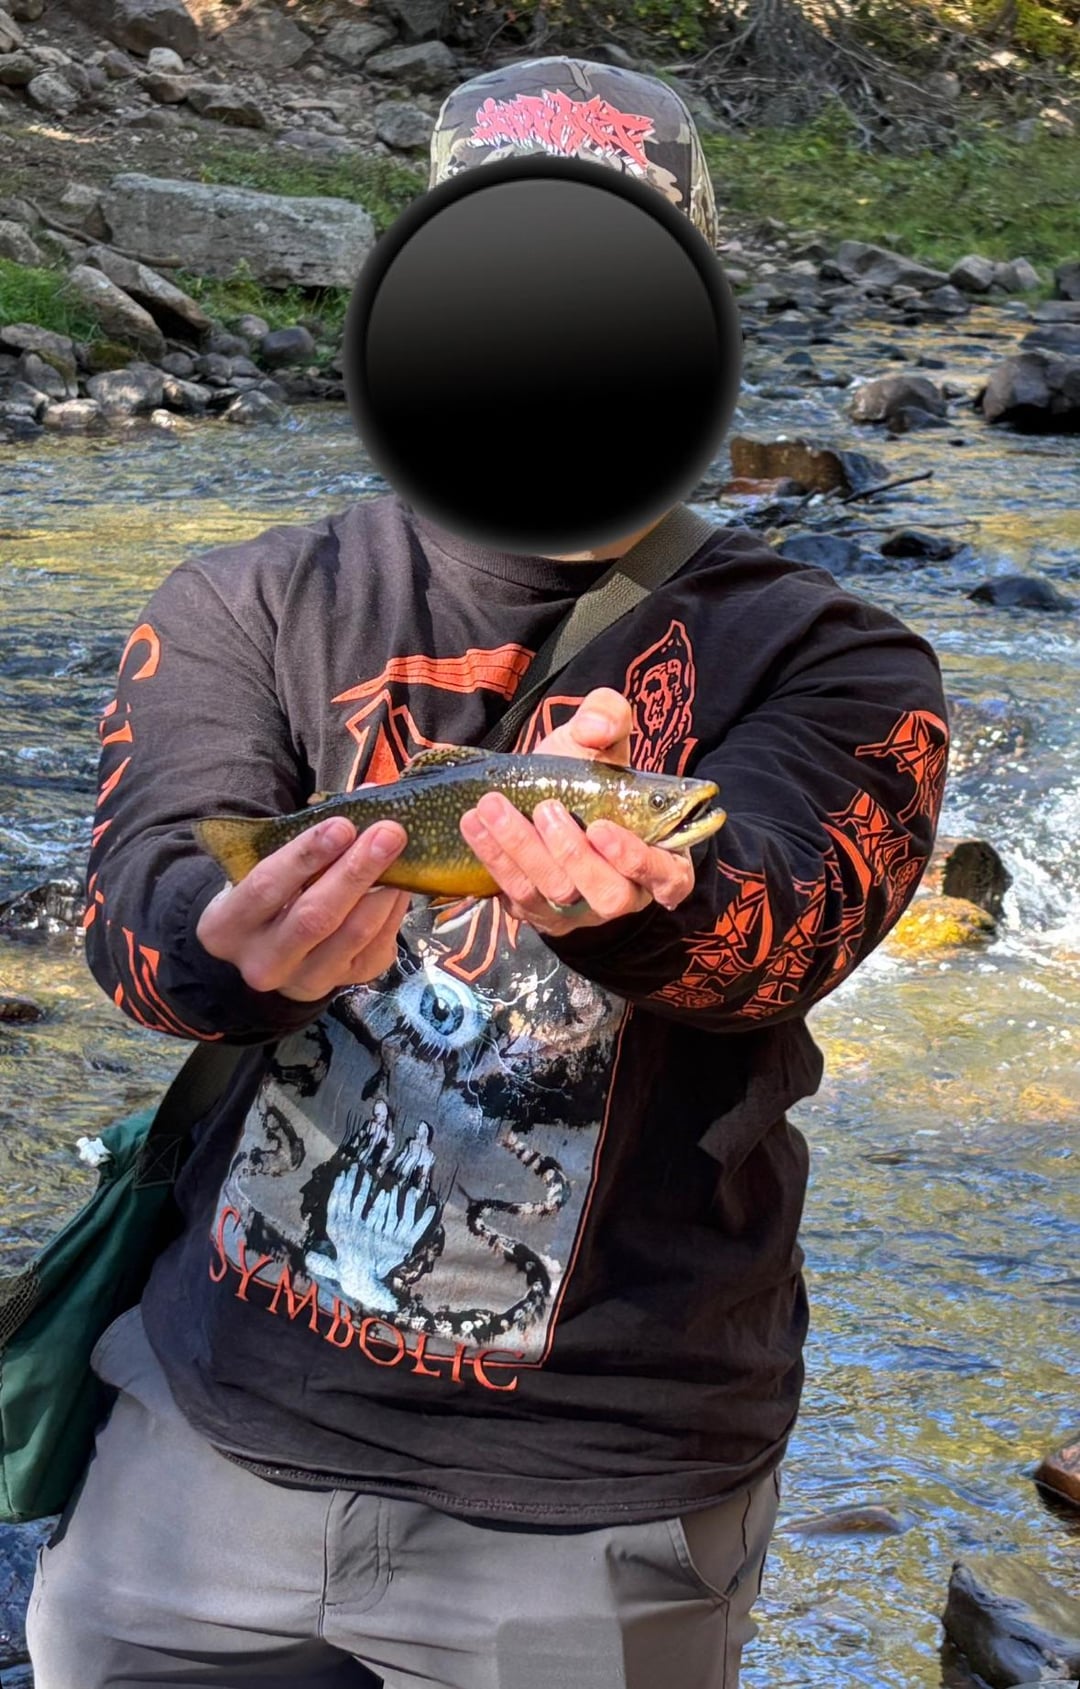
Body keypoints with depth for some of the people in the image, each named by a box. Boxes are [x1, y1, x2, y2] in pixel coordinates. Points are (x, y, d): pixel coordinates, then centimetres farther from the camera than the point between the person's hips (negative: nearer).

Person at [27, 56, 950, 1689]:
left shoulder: (828, 661, -3)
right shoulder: (250, 611, 1)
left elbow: (773, 922, -22)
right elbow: (141, 904, -14)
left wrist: (622, 903, -45)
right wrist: (240, 942, -38)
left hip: (598, 1506, -1)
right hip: (220, 1438, 2)